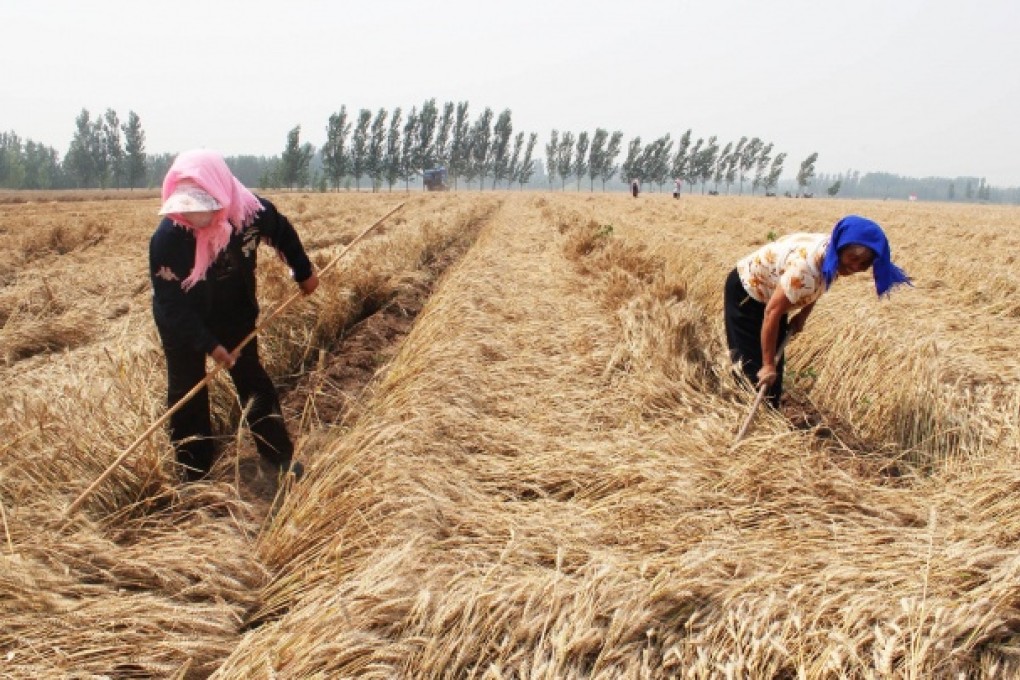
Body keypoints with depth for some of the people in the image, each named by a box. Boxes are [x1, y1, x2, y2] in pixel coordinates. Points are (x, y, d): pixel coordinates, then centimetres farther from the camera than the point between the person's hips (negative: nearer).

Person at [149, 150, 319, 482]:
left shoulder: (249, 211, -25)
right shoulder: (166, 238, -33)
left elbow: (282, 231, -1)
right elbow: (171, 304, -25)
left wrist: (304, 272, 10)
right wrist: (209, 344, -24)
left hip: (235, 314, 2)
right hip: (182, 324, -2)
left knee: (253, 380, 11)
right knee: (186, 393, 6)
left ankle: (280, 455, 23)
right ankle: (196, 472, 23)